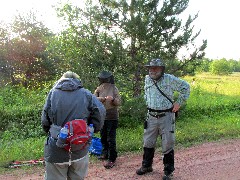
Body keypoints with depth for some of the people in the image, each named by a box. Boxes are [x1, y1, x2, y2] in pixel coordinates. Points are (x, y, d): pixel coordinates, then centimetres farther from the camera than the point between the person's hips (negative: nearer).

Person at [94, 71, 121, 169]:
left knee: (111, 139, -5)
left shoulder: (114, 89, -3)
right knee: (103, 137, 16)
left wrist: (113, 99, -25)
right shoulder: (98, 89, 5)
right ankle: (105, 153, 34)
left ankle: (112, 159, 0)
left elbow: (119, 102, -5)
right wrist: (100, 99, -25)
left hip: (112, 117, -4)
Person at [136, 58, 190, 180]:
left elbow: (185, 86, -1)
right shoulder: (147, 79, 7)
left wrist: (179, 102, -4)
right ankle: (146, 166, 31)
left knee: (167, 145, 2)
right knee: (148, 142, 13)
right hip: (151, 116, 5)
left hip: (166, 116, -4)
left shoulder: (169, 79, -9)